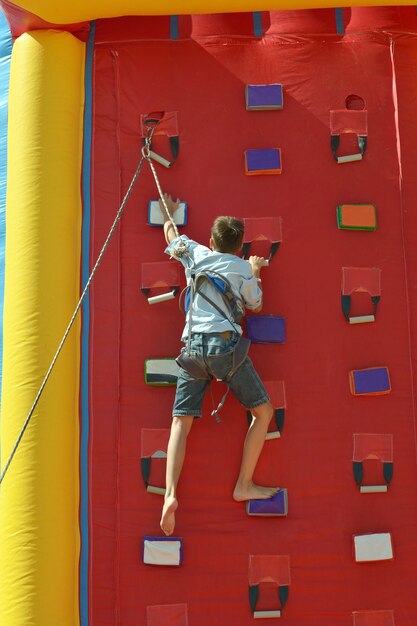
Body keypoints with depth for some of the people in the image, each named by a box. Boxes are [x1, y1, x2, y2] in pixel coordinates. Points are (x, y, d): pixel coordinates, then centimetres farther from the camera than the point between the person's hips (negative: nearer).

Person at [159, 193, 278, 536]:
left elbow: (171, 234, 36)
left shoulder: (196, 254, 16)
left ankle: (171, 494, -17)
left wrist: (168, 211, 56)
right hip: (225, 343, -3)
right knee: (263, 411, 10)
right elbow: (256, 305, 22)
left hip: (193, 344, 4)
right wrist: (255, 272, 38)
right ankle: (244, 485, 8)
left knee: (181, 421, 2)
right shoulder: (243, 268, 8)